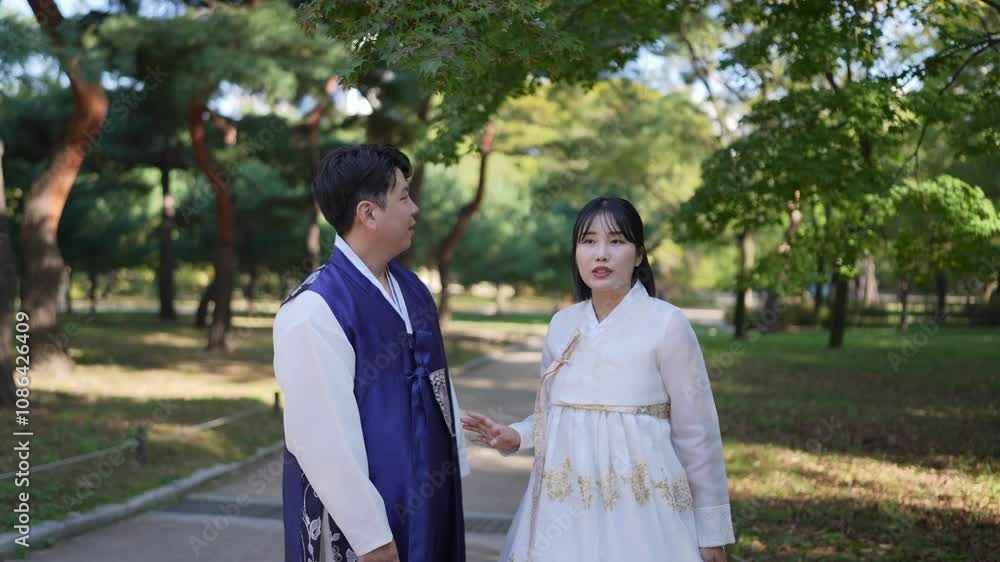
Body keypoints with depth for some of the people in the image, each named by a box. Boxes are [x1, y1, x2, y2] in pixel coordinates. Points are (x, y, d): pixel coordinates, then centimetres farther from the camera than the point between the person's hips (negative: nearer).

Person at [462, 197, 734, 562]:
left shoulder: (667, 323, -9)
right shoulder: (562, 324, 6)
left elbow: (696, 433, -6)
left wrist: (712, 529, -3)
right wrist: (516, 437, -2)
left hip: (638, 505, -4)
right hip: (564, 506, 5)